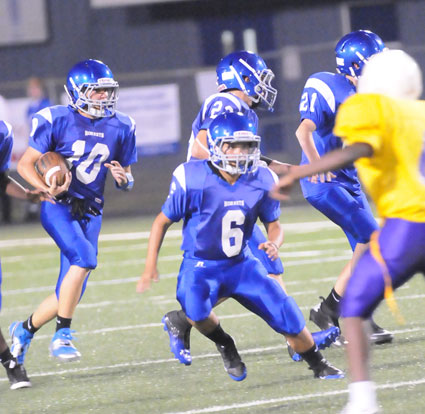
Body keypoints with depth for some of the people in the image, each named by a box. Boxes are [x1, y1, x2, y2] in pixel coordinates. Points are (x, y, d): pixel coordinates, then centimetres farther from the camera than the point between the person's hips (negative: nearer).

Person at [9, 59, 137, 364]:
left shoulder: (120, 128, 5)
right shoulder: (57, 121, -7)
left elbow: (128, 180, 13)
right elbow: (25, 164, -5)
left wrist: (124, 179, -11)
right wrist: (47, 188, -23)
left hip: (91, 213, 5)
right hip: (59, 207, -5)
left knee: (70, 294, 3)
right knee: (85, 258, -31)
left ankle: (25, 329, 29)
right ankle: (62, 336, -22)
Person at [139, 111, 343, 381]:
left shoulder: (262, 182, -8)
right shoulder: (193, 179, -18)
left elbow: (274, 225, 5)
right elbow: (163, 221, -6)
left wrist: (274, 244, -19)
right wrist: (150, 265, -13)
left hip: (242, 265, 3)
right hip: (201, 265, -3)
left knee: (290, 319, -5)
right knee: (196, 312, -35)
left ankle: (318, 364, 26)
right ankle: (225, 346, 0)